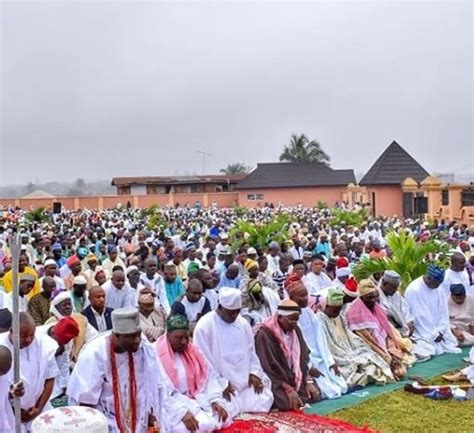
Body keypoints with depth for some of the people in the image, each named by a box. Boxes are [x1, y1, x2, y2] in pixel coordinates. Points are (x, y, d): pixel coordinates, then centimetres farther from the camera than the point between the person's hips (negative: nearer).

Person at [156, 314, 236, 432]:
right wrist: (183, 412, -29)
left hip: (197, 398, 6)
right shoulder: (157, 356, -13)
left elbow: (209, 375, 2)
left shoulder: (193, 350, 5)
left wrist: (215, 400, -13)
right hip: (172, 404, -6)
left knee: (224, 416, -13)